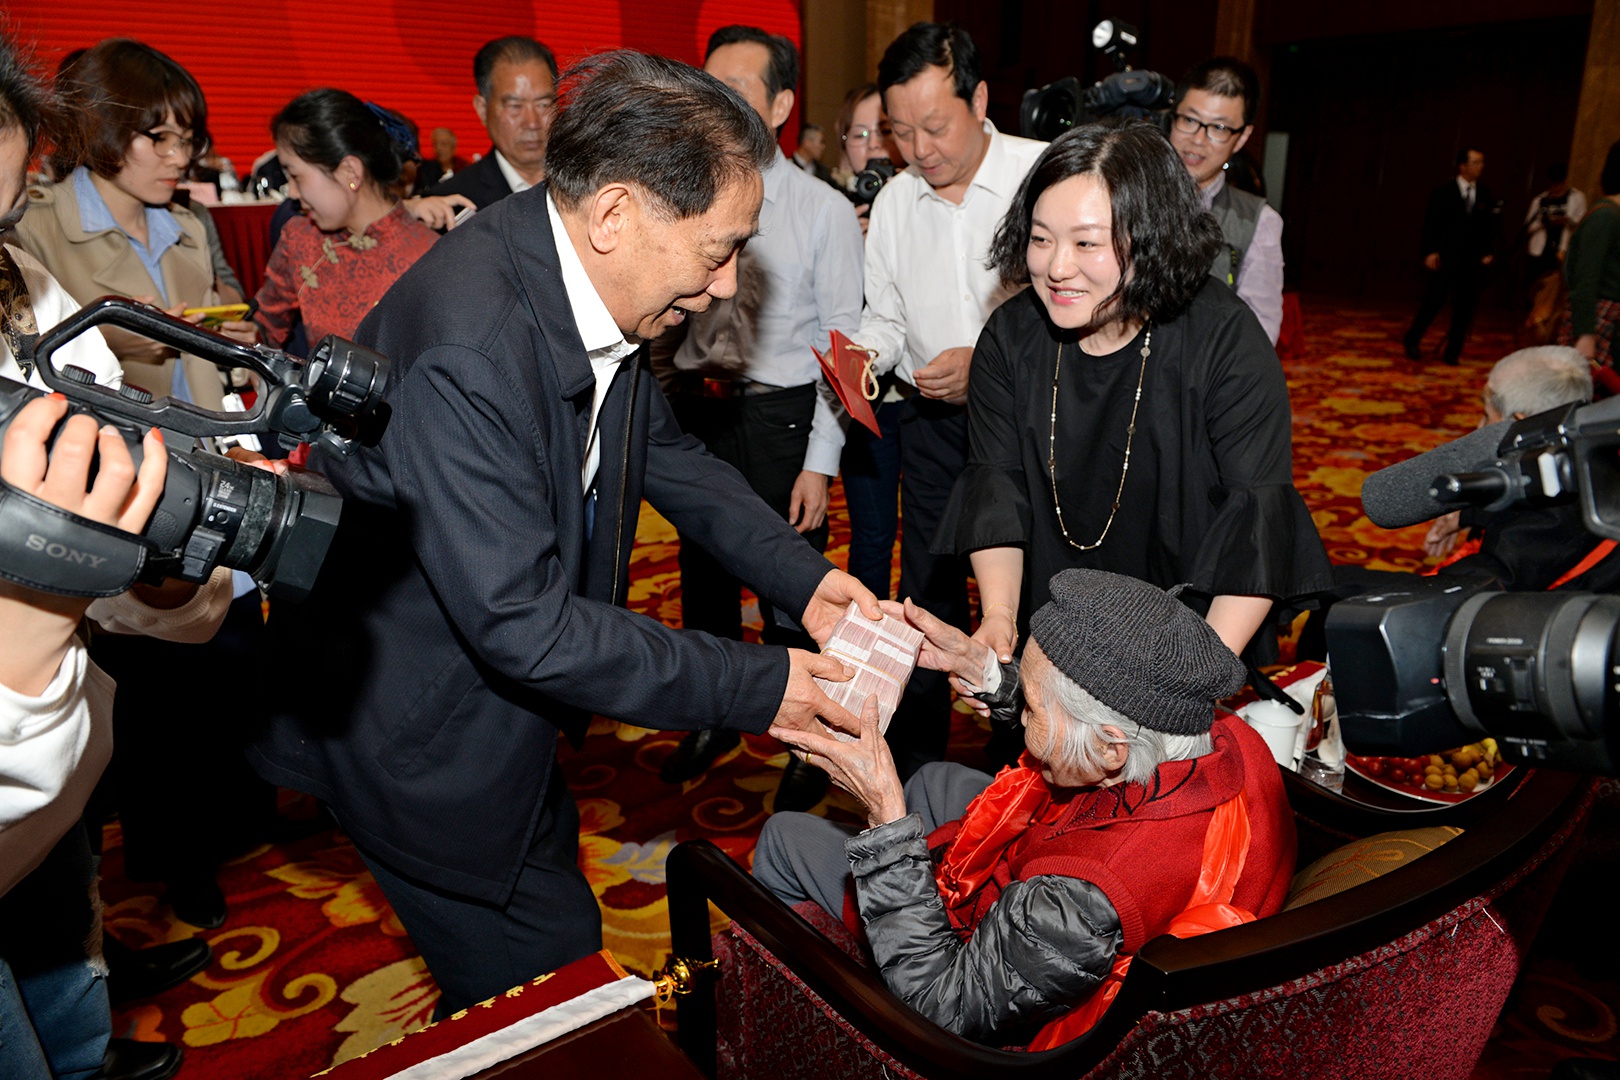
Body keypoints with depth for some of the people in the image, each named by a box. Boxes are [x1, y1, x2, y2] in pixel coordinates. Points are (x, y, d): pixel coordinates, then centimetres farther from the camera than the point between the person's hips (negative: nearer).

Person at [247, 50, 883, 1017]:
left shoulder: (591, 284, -6)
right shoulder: (462, 347, -35)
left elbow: (664, 451, 8)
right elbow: (524, 628, -33)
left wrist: (802, 577, -3)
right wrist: (758, 686, -26)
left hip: (506, 706, 9)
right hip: (427, 743, -8)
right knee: (554, 985, 5)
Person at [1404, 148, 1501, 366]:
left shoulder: (1485, 194, 8)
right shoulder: (1443, 192, 0)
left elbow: (1490, 226, 10)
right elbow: (1431, 225, -2)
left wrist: (1489, 252, -1)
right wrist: (1430, 252, -11)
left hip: (1472, 260, 3)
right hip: (1445, 258, -3)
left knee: (1464, 307, 2)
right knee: (1433, 301, -2)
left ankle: (1452, 352, 9)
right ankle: (1412, 341, 16)